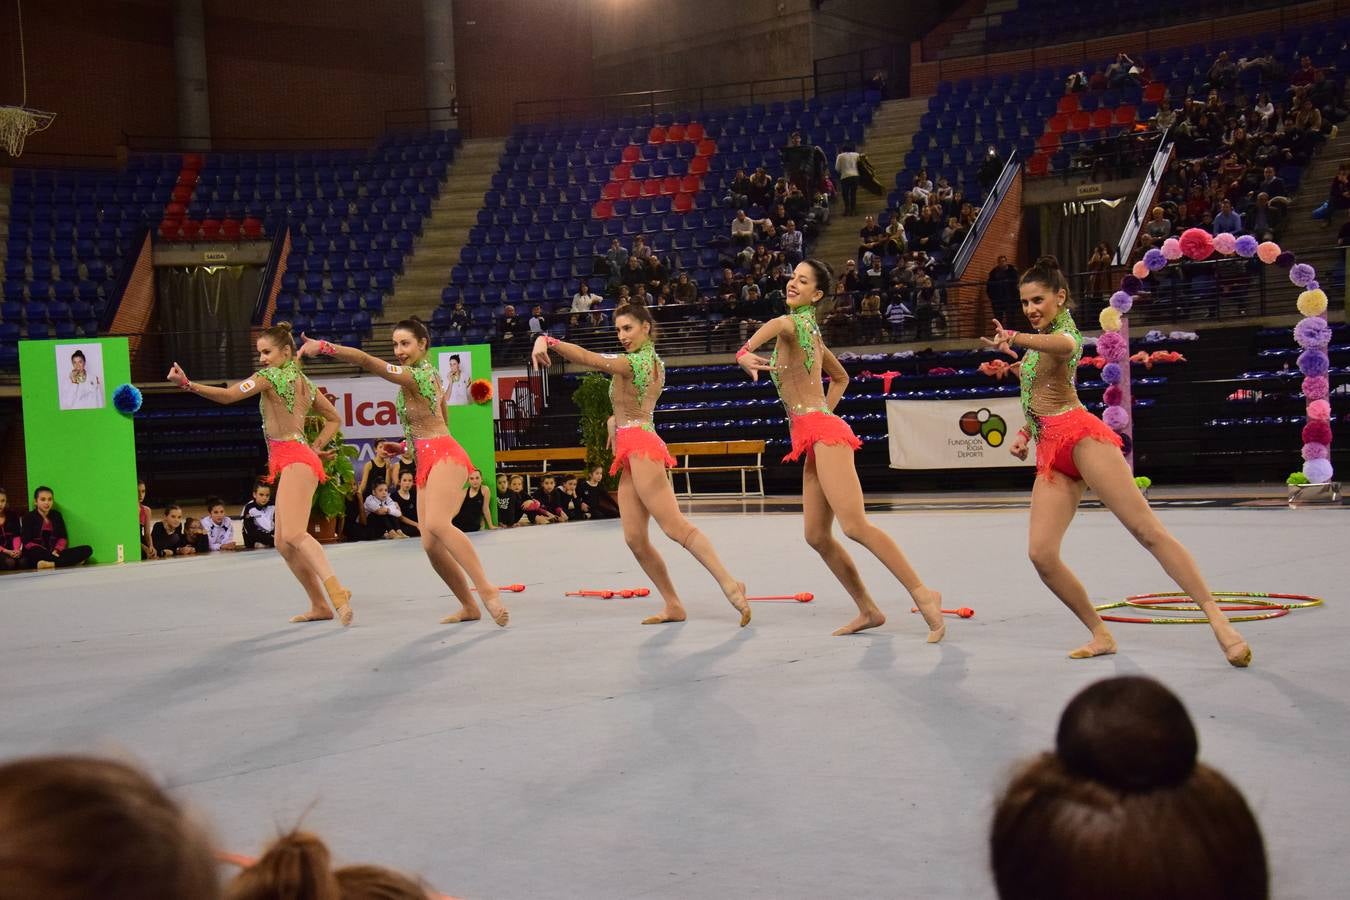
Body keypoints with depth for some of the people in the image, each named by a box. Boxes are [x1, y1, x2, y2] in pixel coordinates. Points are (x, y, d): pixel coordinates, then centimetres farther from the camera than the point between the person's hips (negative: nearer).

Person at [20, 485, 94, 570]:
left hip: (55, 553, 4)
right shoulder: (28, 517, 5)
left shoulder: (56, 515, 17)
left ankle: (51, 564, -40)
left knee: (87, 550, -20)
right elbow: (27, 543, -5)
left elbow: (63, 538, 12)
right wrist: (49, 553, -18)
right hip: (38, 554, -4)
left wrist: (56, 551, -12)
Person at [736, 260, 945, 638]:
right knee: (817, 536, 8)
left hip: (822, 432, -10)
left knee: (854, 525, -19)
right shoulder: (809, 330, 22)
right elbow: (841, 377, 36)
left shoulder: (796, 322, -6)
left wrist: (745, 351, -50)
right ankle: (868, 610, 13)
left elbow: (777, 324, -33)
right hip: (815, 437, 10)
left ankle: (922, 594, -19)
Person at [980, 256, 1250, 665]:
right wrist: (1024, 434, 13)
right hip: (1051, 452, 8)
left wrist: (1014, 339, -47)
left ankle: (1218, 620, -22)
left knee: (1147, 529, -17)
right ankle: (1101, 635, 1)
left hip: (1079, 435, -8)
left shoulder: (1065, 332, 0)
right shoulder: (1036, 344, 25)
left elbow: (1064, 345, -28)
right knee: (1041, 554, -9)